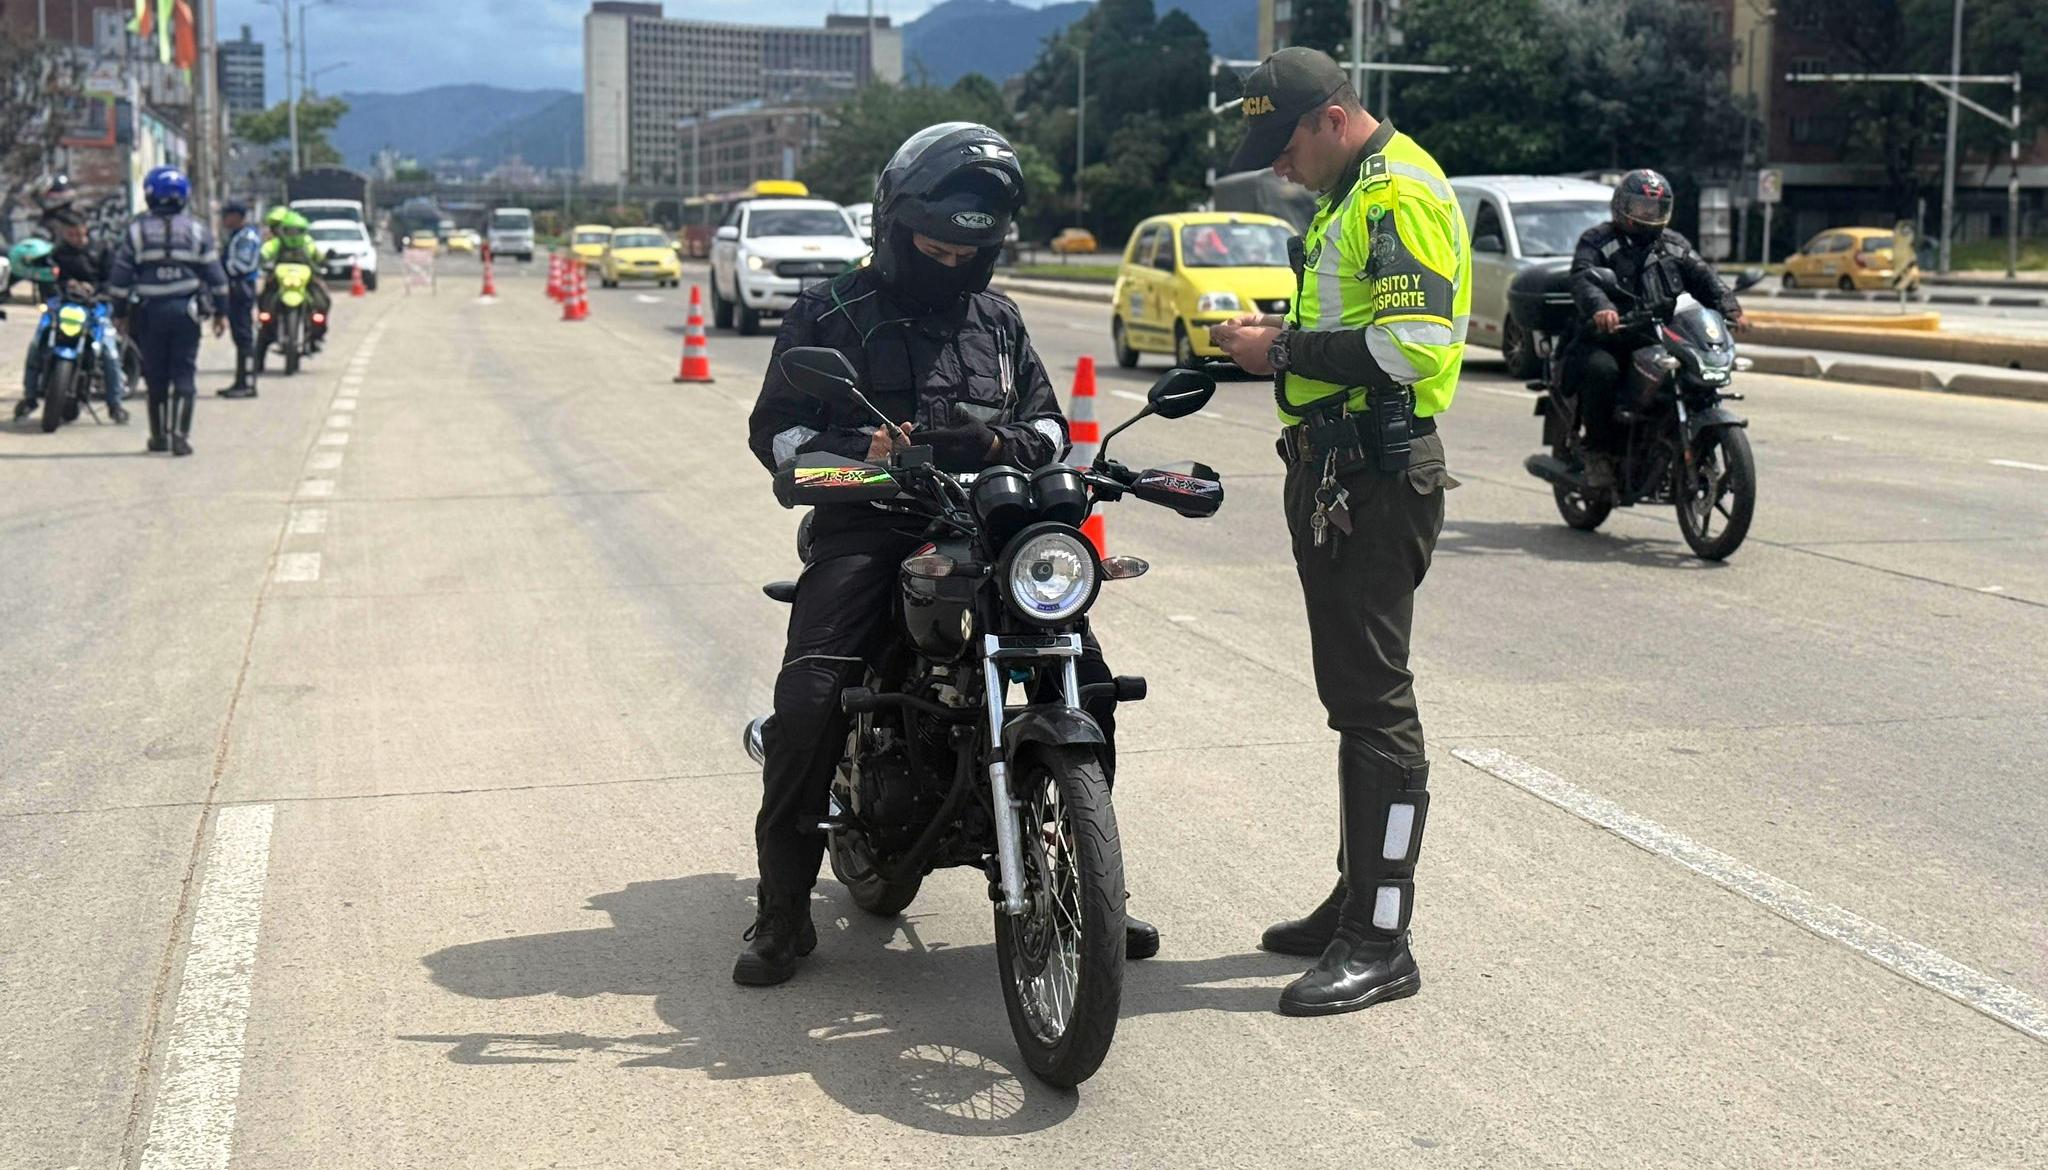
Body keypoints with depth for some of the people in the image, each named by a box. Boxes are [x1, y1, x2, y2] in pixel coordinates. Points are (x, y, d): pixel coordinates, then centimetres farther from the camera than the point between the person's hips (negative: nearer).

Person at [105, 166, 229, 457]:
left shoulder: (136, 230, 1)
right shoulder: (197, 231, 2)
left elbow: (119, 277, 1)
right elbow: (215, 275, 4)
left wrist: (120, 313, 9)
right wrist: (219, 312, 11)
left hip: (149, 312, 0)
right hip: (187, 310, 0)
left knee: (156, 376, 9)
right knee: (184, 375, 1)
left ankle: (159, 435, 15)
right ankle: (180, 435, -7)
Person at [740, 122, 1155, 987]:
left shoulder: (999, 321, 21)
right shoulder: (831, 315, 8)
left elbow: (1047, 417, 23)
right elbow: (774, 427, 4)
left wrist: (1014, 444, -2)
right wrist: (855, 453, -16)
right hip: (866, 528, -3)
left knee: (1087, 682, -11)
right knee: (809, 700, -23)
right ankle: (782, 913, -9)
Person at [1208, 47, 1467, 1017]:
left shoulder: (1399, 194, -14)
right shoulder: (1346, 196, 19)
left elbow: (1413, 344, -24)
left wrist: (1284, 352, -17)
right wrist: (1279, 339, 10)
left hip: (1378, 479, -11)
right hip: (1333, 467, 11)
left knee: (1372, 699, -9)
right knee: (1351, 692, 16)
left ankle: (1380, 944, -4)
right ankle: (1357, 899, 26)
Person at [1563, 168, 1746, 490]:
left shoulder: (1674, 246, 20)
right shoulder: (1597, 241, 3)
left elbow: (1704, 278, 9)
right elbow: (1582, 279, -16)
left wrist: (1729, 309, -12)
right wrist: (1600, 306, -38)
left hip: (1661, 340, 4)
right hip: (1607, 339, -4)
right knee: (1601, 371, -36)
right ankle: (1599, 454, -19)